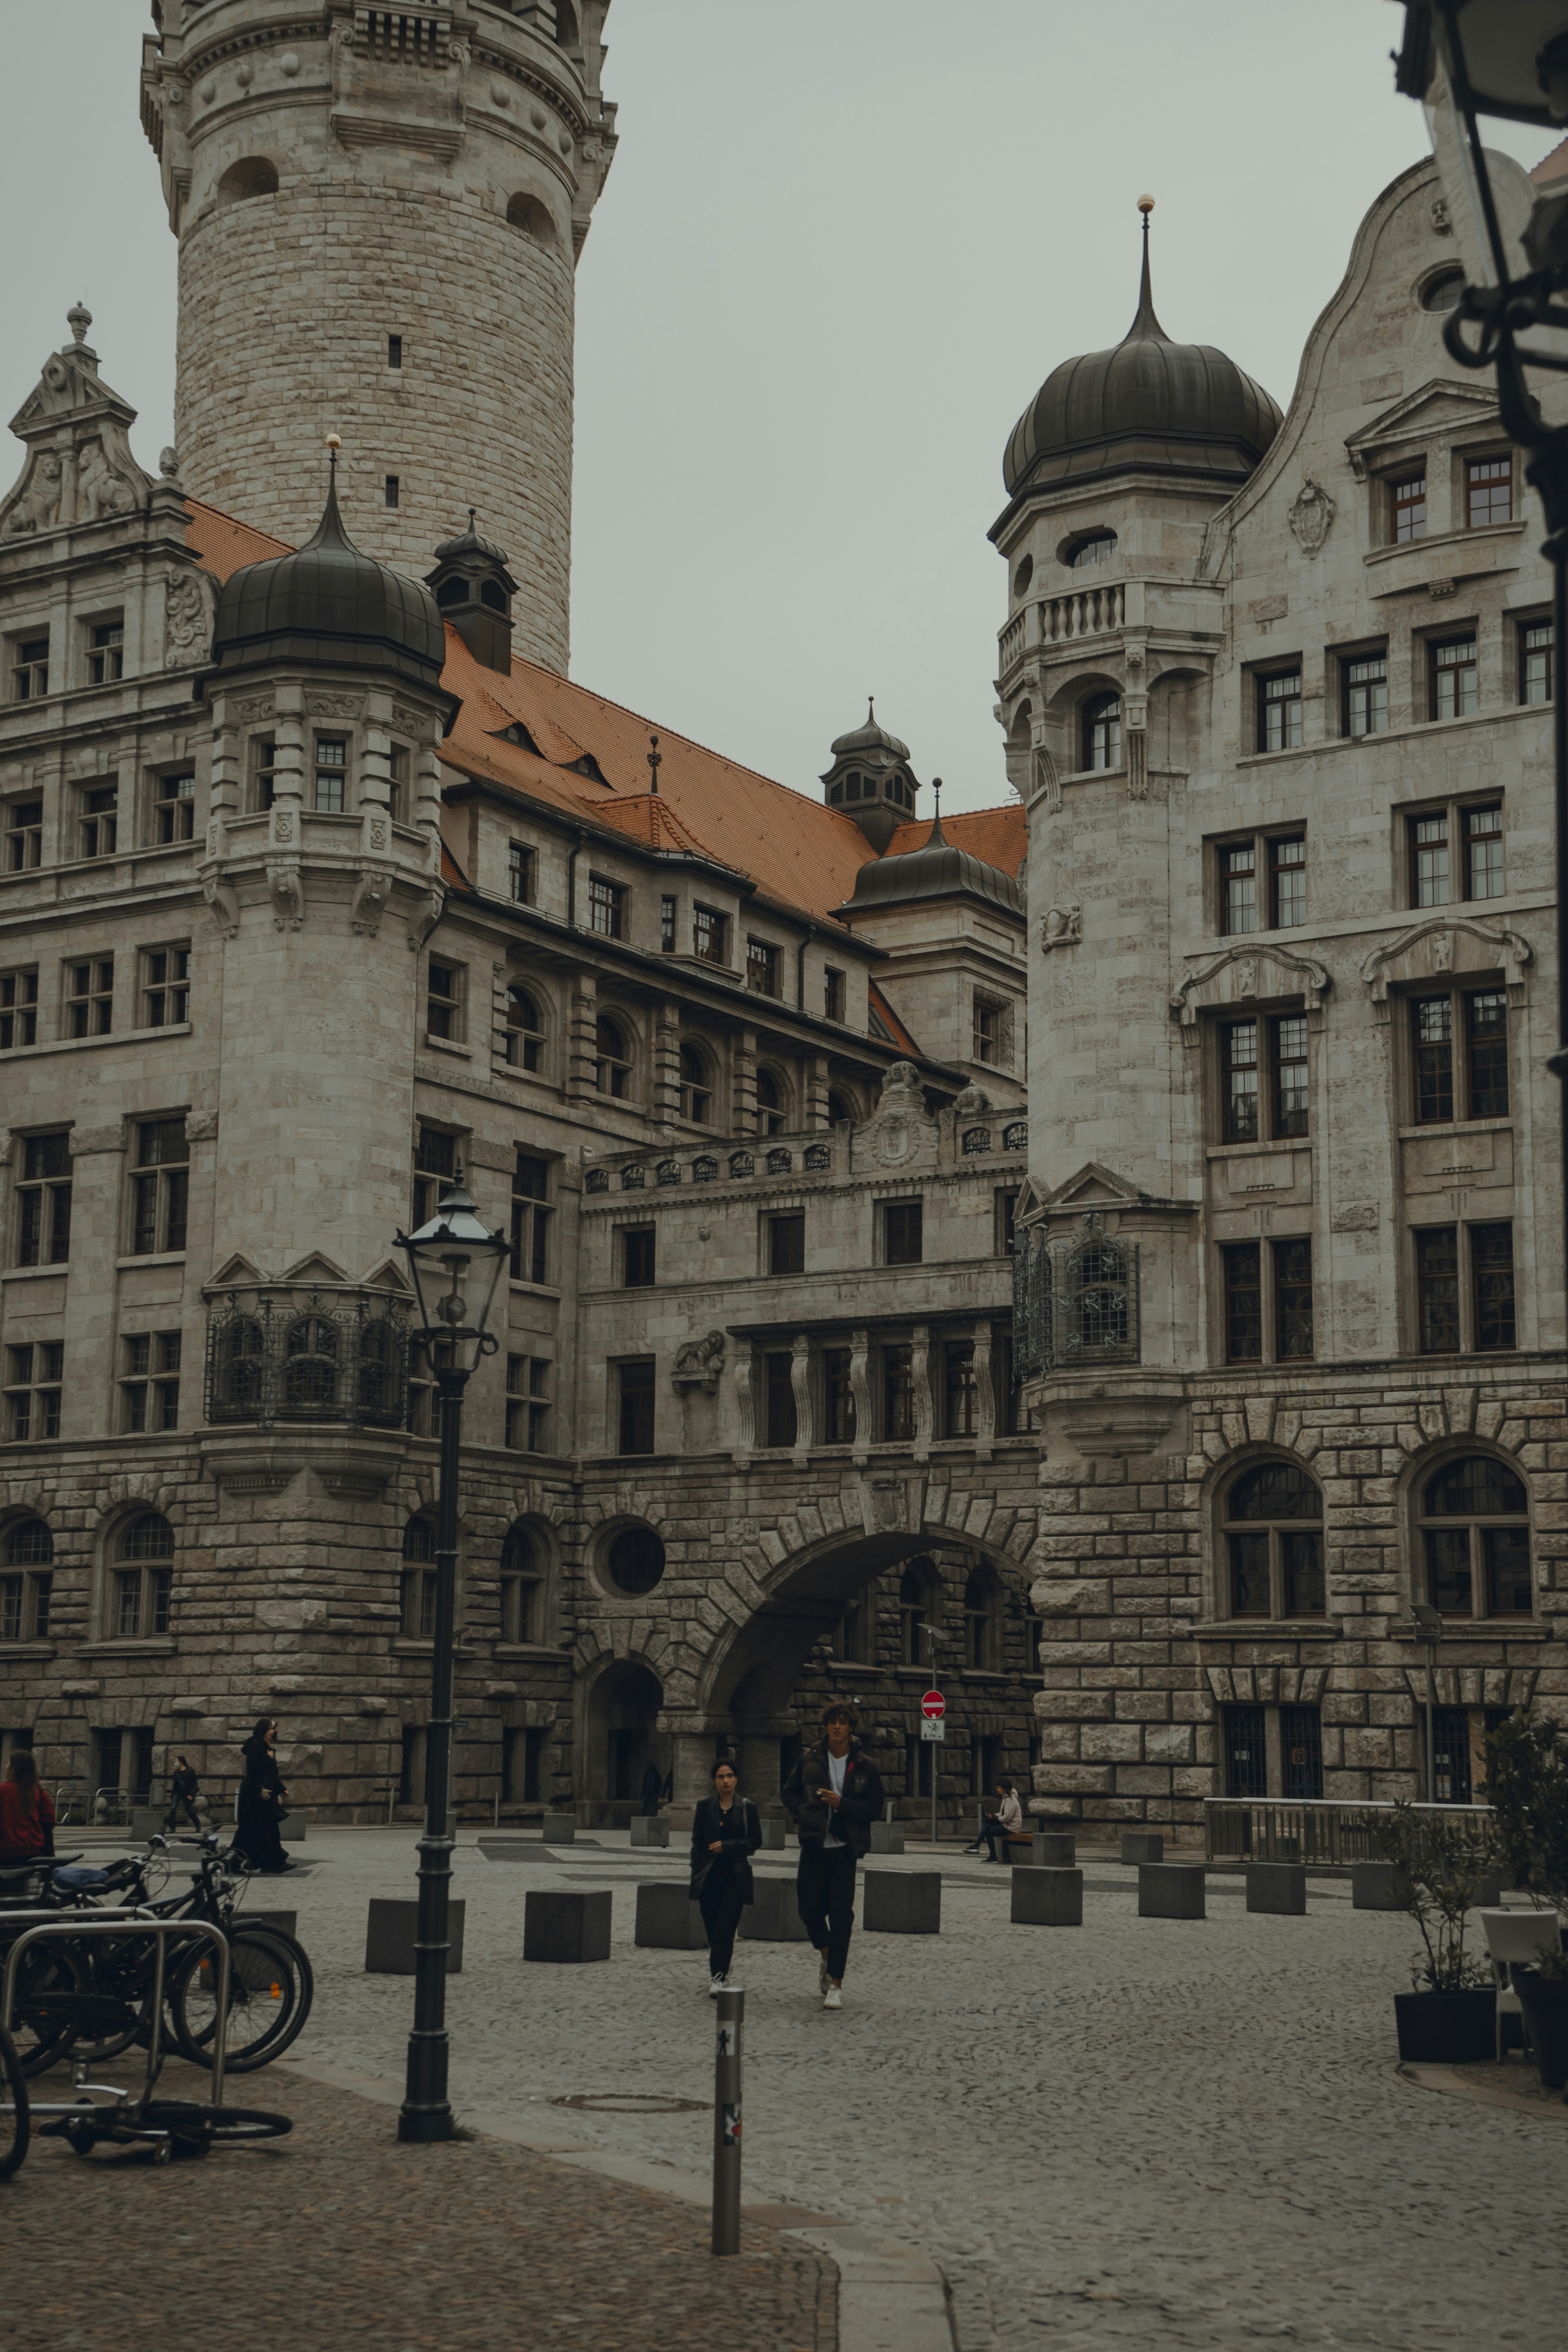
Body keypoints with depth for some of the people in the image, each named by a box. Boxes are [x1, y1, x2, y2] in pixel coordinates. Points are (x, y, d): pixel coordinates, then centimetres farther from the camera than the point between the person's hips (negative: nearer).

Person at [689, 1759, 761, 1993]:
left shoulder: (746, 1807, 3)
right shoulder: (705, 1807, 7)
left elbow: (755, 1841, 2)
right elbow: (697, 1841, 8)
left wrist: (727, 1846, -9)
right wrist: (696, 1871, -1)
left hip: (735, 1876, -2)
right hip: (709, 1876, 2)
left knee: (724, 1930, -11)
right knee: (712, 1929, 5)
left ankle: (718, 1977, -11)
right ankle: (720, 1971, 23)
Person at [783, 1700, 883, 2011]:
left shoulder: (865, 1766, 0)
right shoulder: (810, 1760, 5)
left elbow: (875, 1809, -1)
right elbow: (790, 1792, 15)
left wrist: (841, 1804, -14)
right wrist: (805, 1811, -3)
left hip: (845, 1847, -2)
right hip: (814, 1845, 2)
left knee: (841, 1913, -7)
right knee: (809, 1909, 4)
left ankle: (836, 1984, -1)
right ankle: (826, 1951, 37)